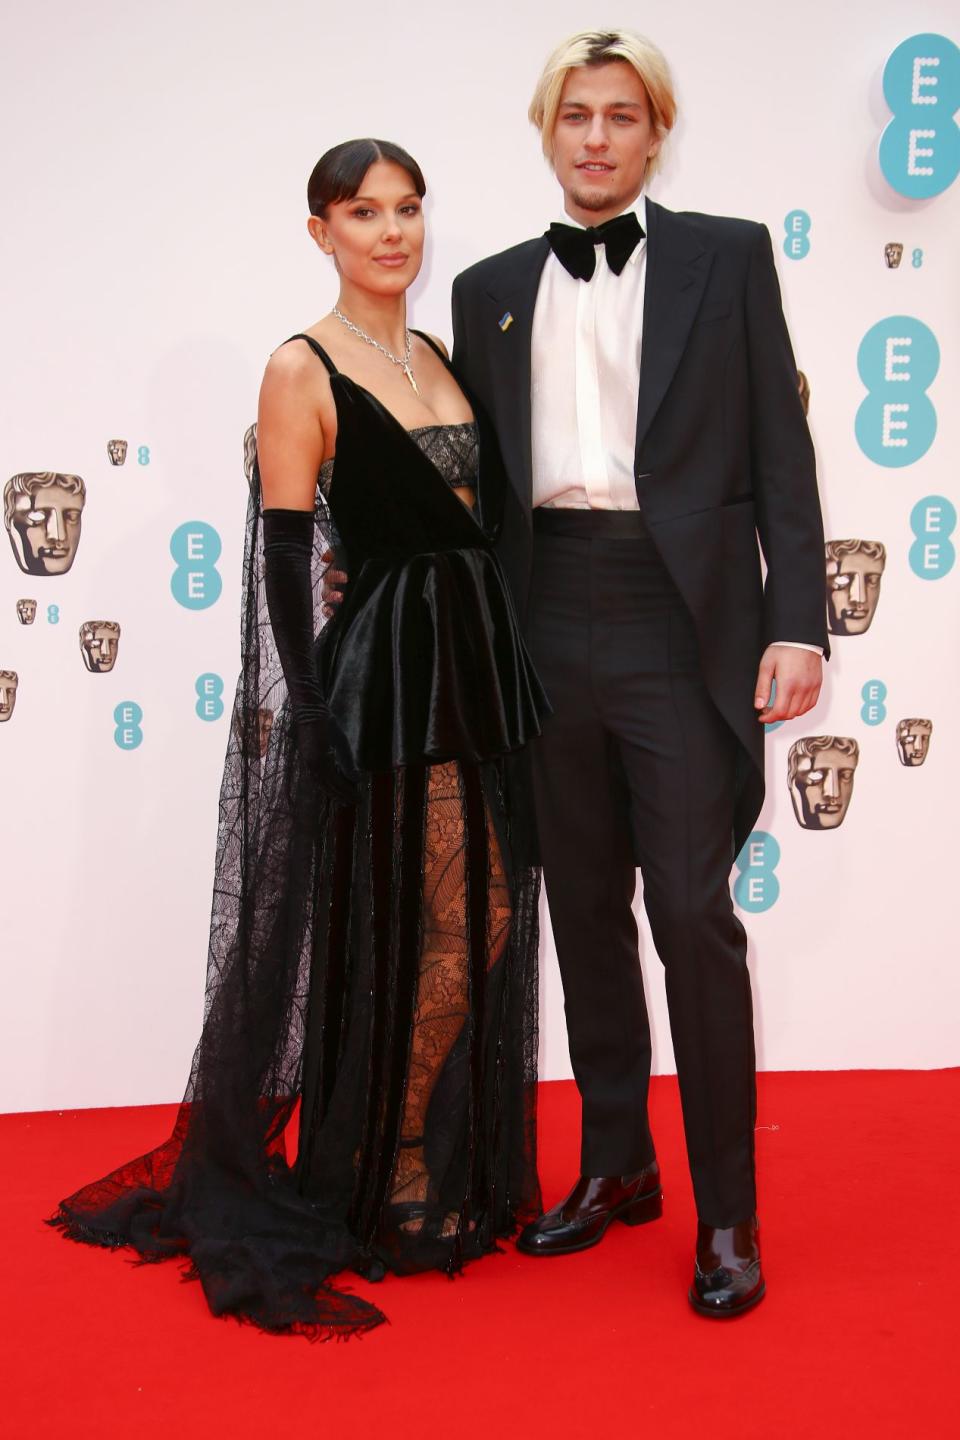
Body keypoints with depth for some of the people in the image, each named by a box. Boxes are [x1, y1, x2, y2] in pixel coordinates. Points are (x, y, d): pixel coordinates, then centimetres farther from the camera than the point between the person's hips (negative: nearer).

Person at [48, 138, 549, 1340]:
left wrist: (513, 681, 11)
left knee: (485, 920, 10)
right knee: (459, 924, 0)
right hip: (388, 670, -7)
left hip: (481, 665, 7)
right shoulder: (302, 370, -6)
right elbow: (284, 562, -10)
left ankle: (455, 1168, 30)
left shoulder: (438, 358, 15)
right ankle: (379, 1184, 22)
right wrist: (317, 719, -16)